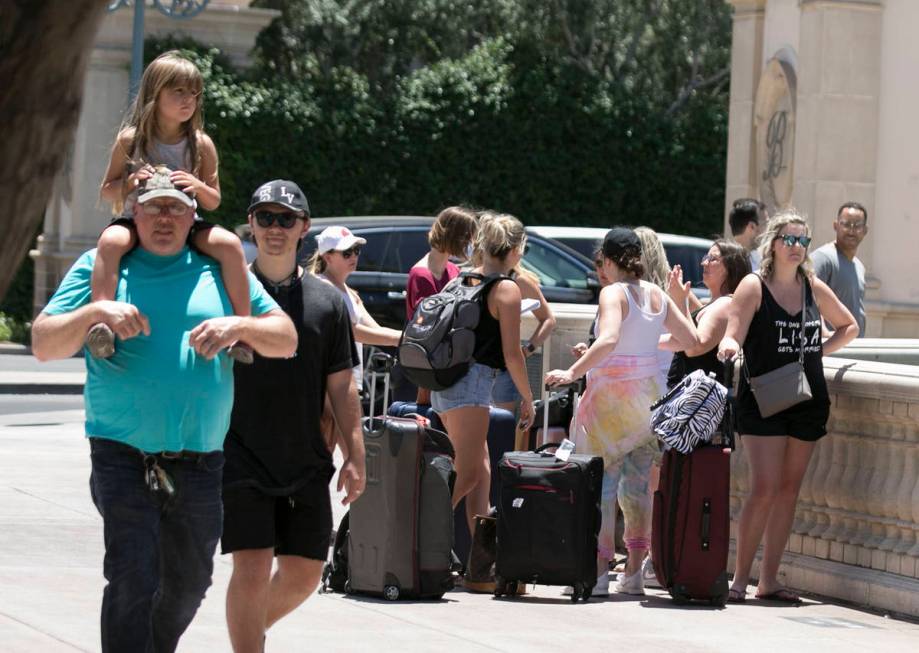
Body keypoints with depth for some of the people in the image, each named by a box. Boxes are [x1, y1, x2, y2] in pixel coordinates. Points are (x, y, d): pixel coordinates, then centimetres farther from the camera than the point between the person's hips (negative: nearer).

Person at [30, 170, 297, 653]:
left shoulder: (220, 272, 10)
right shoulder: (99, 266, 6)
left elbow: (286, 340, 8)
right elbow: (43, 345, 1)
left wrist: (239, 326, -12)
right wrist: (95, 312, -16)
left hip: (200, 464, 3)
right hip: (123, 461, -3)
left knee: (189, 583, 15)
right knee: (132, 580, -16)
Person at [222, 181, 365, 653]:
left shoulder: (326, 301, 8)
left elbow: (341, 385, 8)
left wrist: (355, 456, 3)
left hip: (306, 465, 3)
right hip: (242, 460, -3)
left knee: (303, 575, 9)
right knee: (252, 570, -13)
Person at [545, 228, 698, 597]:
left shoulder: (613, 293, -11)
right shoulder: (656, 295, 9)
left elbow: (608, 339, -27)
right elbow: (692, 340, 13)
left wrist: (573, 373, -29)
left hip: (613, 394, -7)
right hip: (651, 393, 7)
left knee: (602, 482, -3)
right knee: (637, 483, 11)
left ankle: (599, 570, -6)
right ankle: (633, 572, 12)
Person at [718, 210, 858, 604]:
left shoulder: (814, 288, 8)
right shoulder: (754, 287, -5)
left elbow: (849, 326, 23)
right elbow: (732, 337, -13)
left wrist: (820, 351, 8)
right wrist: (728, 347, -37)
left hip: (807, 401, 5)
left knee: (789, 490, 6)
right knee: (765, 489, -13)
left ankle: (769, 580, 11)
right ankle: (740, 578, -6)